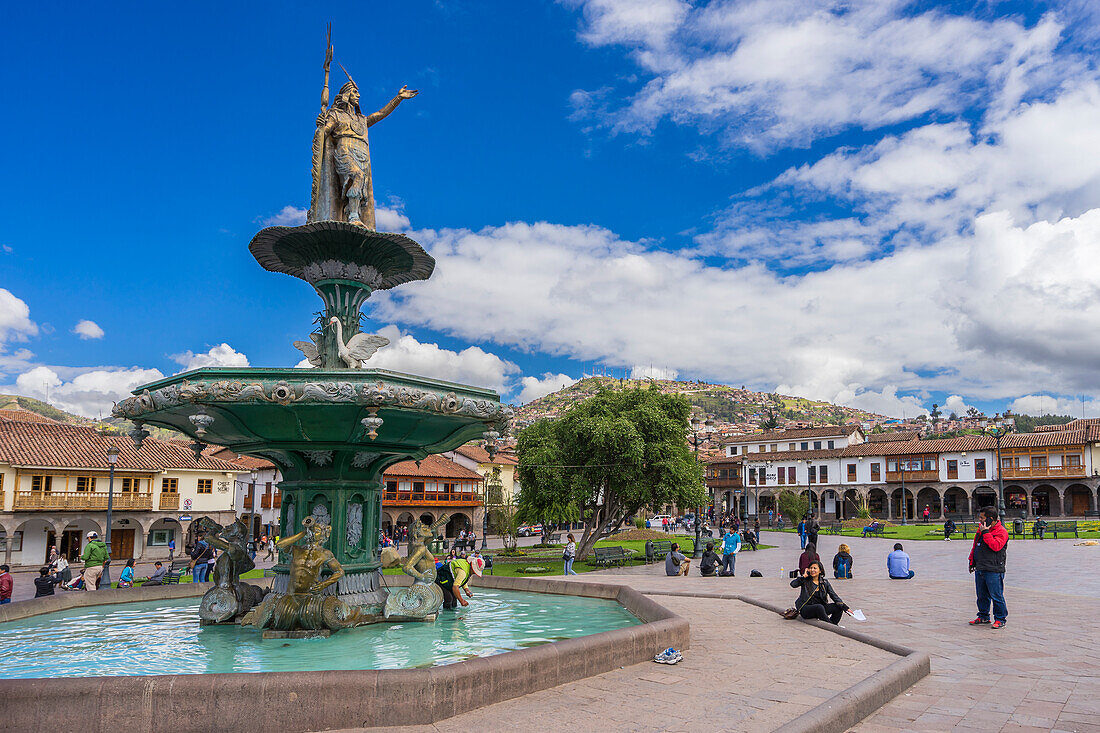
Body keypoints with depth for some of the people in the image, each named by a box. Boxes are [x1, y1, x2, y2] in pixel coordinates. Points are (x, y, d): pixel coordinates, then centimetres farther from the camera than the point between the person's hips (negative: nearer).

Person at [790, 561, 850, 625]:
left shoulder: (825, 582, 10)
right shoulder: (805, 580, 1)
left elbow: (834, 596, 2)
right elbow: (793, 584, -16)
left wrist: (845, 607, -11)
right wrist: (804, 576, -8)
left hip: (820, 608, 4)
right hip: (805, 609, -4)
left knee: (839, 607, -16)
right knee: (819, 607, -35)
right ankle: (835, 627, -25)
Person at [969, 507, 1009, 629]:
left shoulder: (1001, 532, -9)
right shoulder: (981, 528, 14)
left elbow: (996, 546, -26)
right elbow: (975, 546, 21)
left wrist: (985, 532, -22)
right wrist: (972, 561, 20)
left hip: (993, 570, -7)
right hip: (979, 569, 8)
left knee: (996, 596, -2)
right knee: (982, 595, 15)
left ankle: (1000, 619, 9)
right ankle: (983, 616, 26)